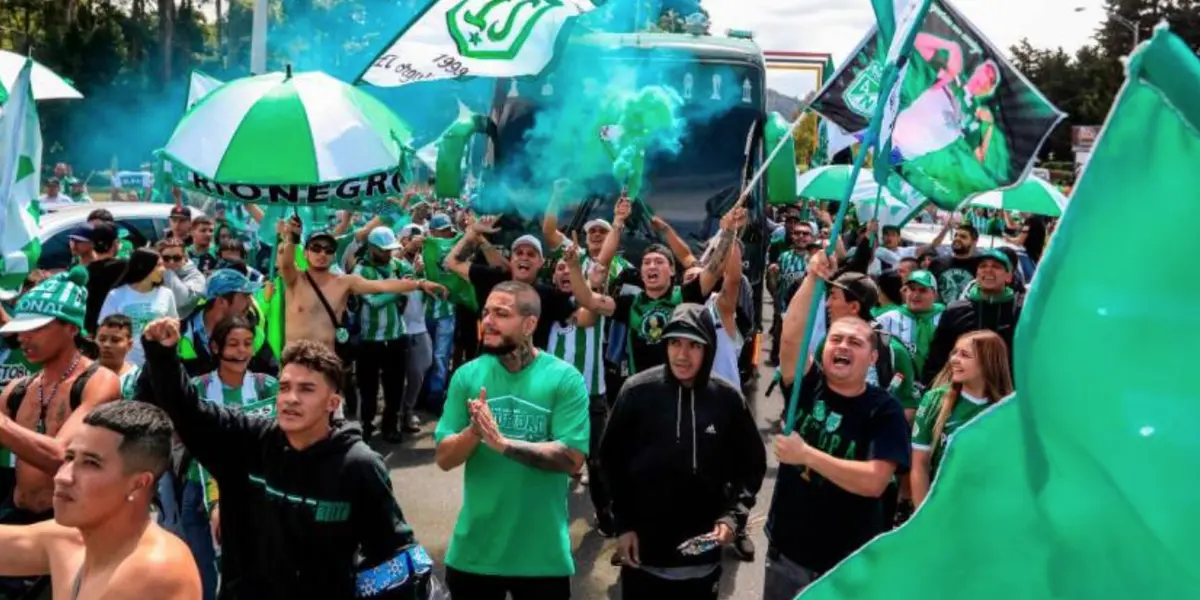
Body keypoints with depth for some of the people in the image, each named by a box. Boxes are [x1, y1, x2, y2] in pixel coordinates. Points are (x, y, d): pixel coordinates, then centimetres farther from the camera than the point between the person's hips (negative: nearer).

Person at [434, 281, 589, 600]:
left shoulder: (565, 378, -9)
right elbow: (444, 458, -2)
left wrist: (503, 443, -25)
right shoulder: (467, 375, 0)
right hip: (473, 551, 2)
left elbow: (572, 459, -15)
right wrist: (473, 431, -22)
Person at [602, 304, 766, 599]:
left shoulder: (728, 399, -6)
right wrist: (623, 523, -3)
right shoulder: (638, 391, -10)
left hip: (702, 555, 1)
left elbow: (752, 465, 3)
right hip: (644, 550, -1)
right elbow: (612, 459, -1)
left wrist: (733, 515, -10)